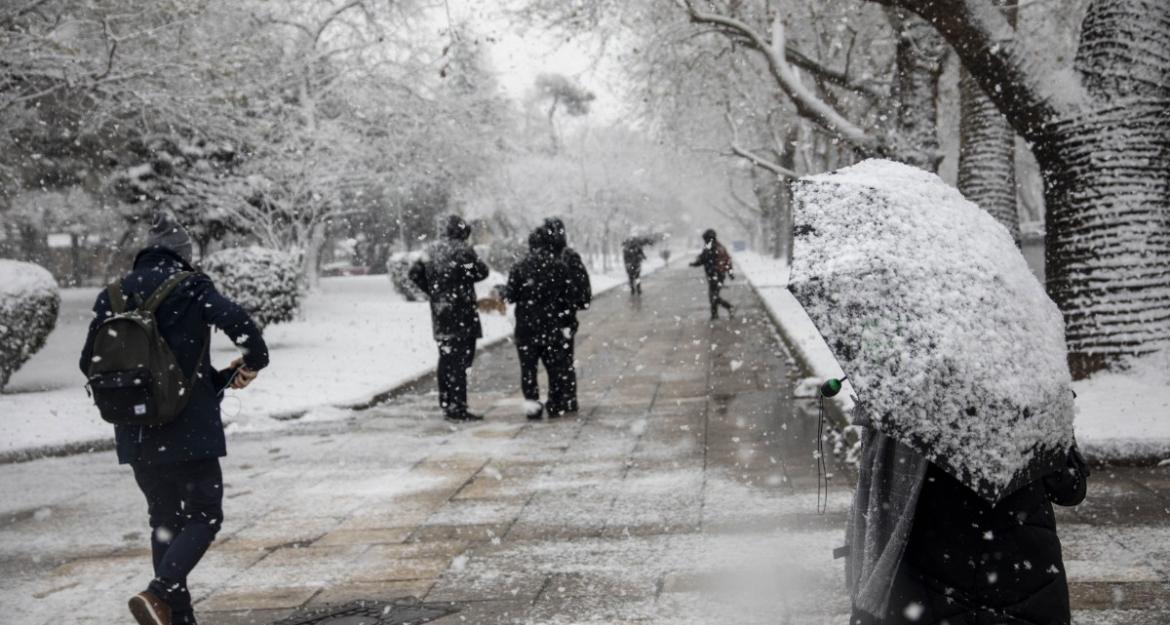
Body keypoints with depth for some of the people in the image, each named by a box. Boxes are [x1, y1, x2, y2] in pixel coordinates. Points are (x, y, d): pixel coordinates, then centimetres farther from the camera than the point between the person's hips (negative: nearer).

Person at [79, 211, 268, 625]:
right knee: (204, 516, 4)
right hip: (189, 428, -5)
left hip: (136, 434, 5)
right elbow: (238, 322, -20)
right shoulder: (190, 287, -7)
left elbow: (90, 363, 9)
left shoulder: (113, 296, 8)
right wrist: (254, 362, -3)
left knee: (165, 521, 16)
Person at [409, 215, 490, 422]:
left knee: (446, 357, 16)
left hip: (439, 312, 7)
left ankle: (446, 403, 23)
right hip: (461, 313, -7)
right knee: (460, 359, -6)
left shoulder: (431, 251, 8)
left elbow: (415, 273, 11)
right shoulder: (462, 250, -12)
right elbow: (482, 272, -7)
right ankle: (457, 407, -7)